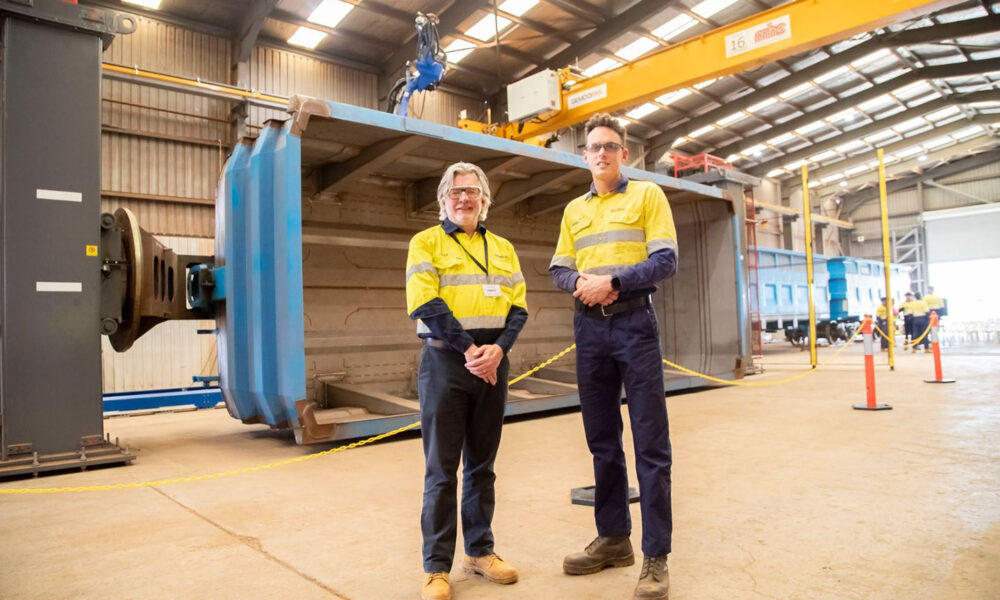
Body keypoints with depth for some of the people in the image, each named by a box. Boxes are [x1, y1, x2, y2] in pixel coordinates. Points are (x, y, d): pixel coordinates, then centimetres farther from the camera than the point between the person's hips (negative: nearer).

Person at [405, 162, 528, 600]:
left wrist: (498, 348, -11)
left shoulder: (503, 248, 15)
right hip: (445, 361, -4)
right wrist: (468, 350, -16)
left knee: (482, 463, 12)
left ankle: (480, 551, 25)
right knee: (441, 468, 1)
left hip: (492, 362, 4)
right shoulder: (426, 242, 2)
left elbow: (518, 306, 7)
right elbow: (425, 304, -11)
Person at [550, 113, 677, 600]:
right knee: (602, 440, 11)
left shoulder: (647, 195, 3)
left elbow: (666, 260, -6)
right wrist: (579, 282, -11)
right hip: (589, 327, 5)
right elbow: (559, 269, 12)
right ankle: (613, 538, 24)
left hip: (634, 322, -4)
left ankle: (656, 555, 7)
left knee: (649, 442, -3)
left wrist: (614, 280, -18)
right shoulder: (574, 210, 16)